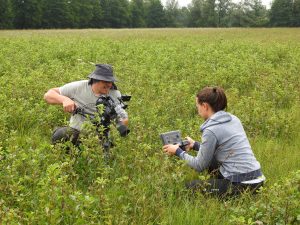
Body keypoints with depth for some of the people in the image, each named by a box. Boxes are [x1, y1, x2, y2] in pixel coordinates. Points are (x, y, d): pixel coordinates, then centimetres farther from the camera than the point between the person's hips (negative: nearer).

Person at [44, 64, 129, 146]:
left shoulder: (114, 94, -3)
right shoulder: (78, 87, -6)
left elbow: (125, 120, 2)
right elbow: (48, 95, -2)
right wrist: (64, 99, -24)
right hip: (75, 132, 0)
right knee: (60, 135, -30)